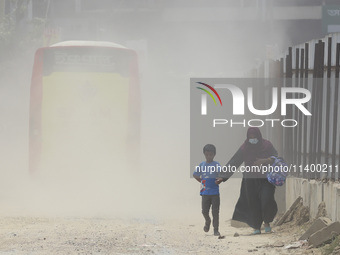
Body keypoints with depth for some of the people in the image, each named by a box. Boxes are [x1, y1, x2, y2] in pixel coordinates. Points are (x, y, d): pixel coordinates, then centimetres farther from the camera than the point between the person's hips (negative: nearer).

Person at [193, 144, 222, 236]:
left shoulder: (217, 165, -1)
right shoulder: (202, 165, 6)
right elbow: (195, 175, 17)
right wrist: (202, 181, 8)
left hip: (215, 191, -2)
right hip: (205, 192, 2)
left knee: (215, 211, -1)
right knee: (204, 211, 0)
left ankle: (216, 229, 5)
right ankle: (207, 221, 31)